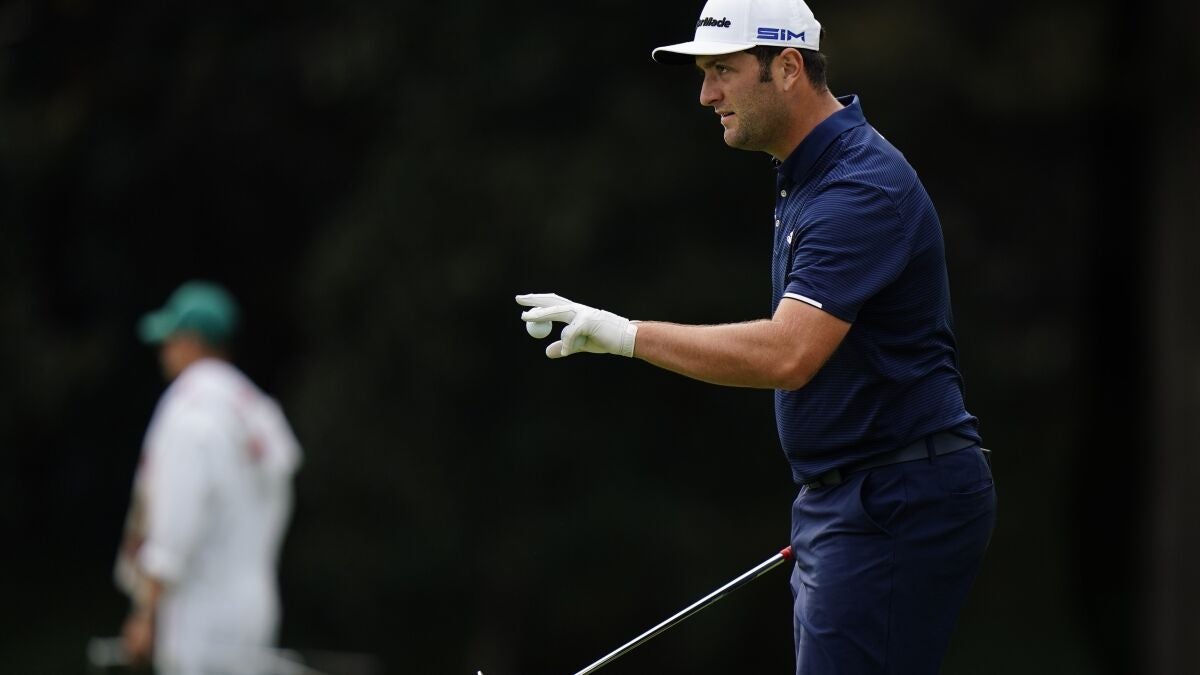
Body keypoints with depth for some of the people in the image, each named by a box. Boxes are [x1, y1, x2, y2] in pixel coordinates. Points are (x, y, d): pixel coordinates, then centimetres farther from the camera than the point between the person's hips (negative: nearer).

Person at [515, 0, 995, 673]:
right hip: (842, 501, 11)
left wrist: (626, 334, -27)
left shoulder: (864, 188, -19)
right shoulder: (809, 174, 15)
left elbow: (787, 354, -30)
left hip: (894, 510, -11)